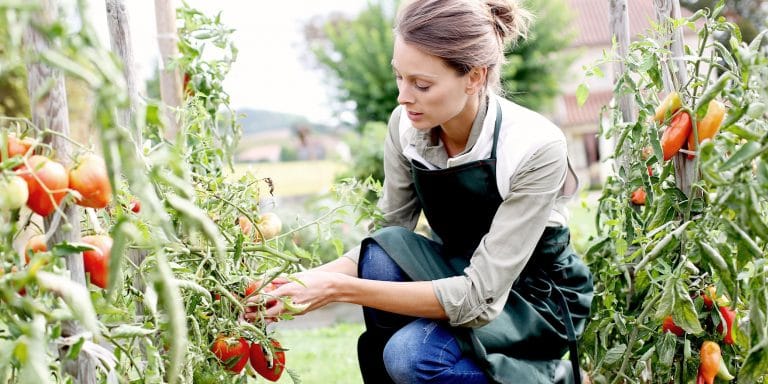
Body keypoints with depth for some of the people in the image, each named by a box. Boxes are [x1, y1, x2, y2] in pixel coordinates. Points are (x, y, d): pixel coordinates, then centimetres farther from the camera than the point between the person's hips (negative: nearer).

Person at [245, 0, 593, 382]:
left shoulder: (535, 146, -30)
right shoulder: (406, 125, -14)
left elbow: (479, 298, -32)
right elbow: (386, 238, -4)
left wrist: (339, 288, -35)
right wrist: (313, 279, -24)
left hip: (538, 296, -4)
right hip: (459, 272, 4)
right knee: (383, 250, -26)